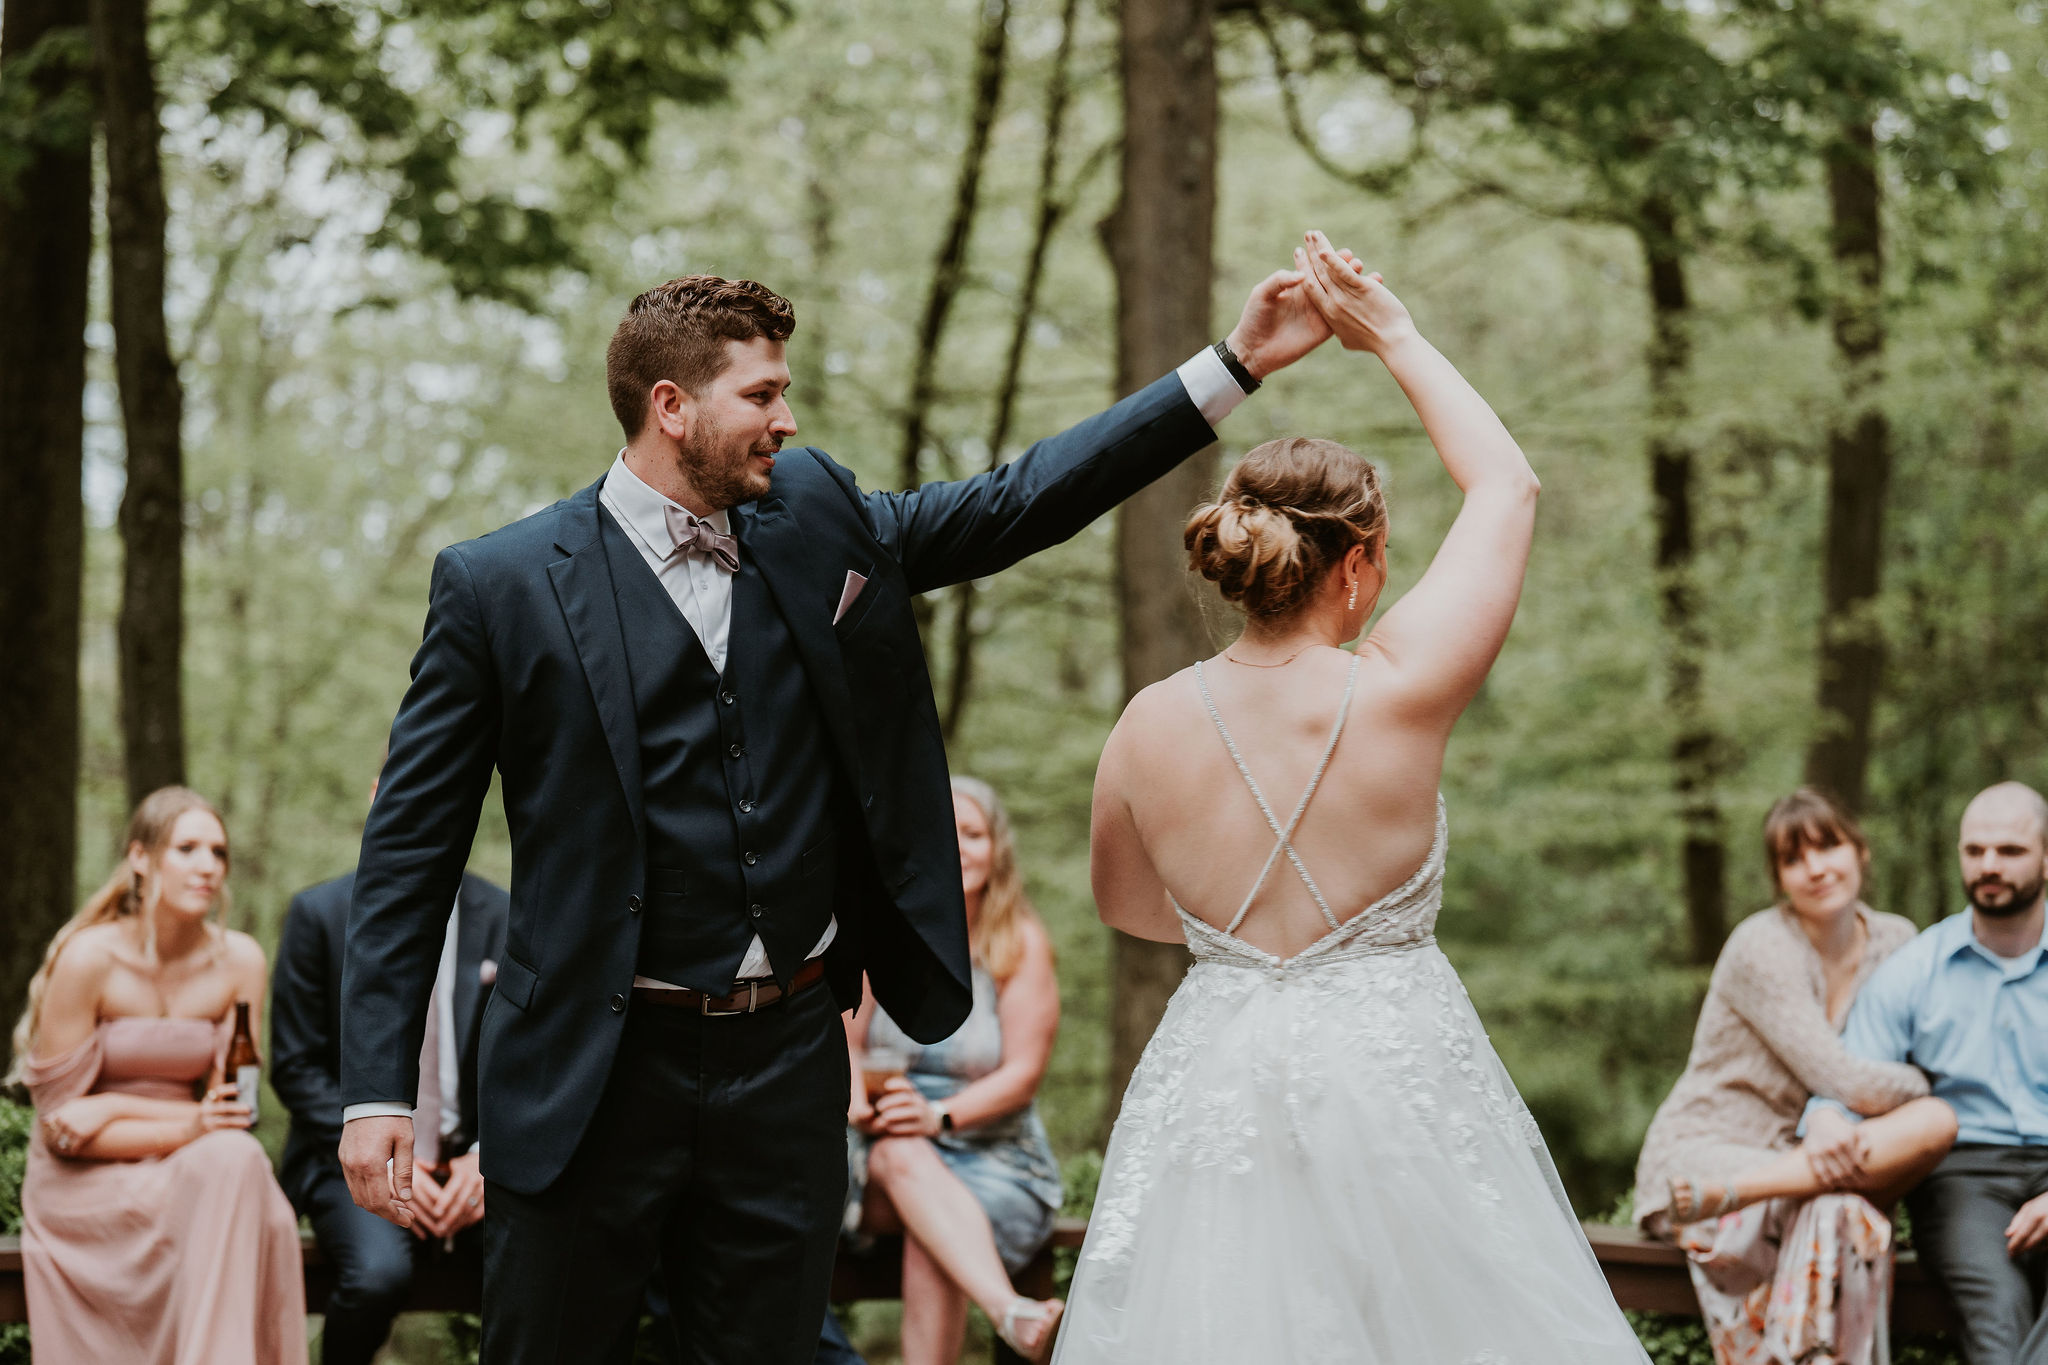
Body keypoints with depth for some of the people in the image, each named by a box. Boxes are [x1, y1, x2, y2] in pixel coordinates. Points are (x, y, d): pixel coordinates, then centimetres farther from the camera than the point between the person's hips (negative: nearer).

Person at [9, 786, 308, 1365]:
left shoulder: (240, 960, -2)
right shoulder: (87, 959, -12)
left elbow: (231, 1109, 0)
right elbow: (60, 1125, -10)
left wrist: (114, 1109, -14)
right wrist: (187, 1129, -22)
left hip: (196, 1166, 3)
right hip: (84, 1186, -3)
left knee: (240, 1158, -32)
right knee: (223, 1162, -32)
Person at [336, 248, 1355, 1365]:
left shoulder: (812, 516, 7)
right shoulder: (498, 586, -6)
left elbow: (1018, 504, 13)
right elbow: (411, 847, -5)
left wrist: (1236, 364, 8)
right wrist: (378, 1093, -11)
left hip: (789, 1063, 4)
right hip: (596, 1068, -4)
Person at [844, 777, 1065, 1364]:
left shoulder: (1023, 943, 0)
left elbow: (1024, 1071, -6)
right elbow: (842, 1040, 0)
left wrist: (940, 1114, -23)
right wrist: (858, 1102, -24)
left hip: (994, 1158, 0)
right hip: (878, 1160, 1)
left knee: (929, 1236, -34)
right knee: (901, 1156, -36)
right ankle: (1008, 1311, -56)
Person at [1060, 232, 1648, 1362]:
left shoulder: (1147, 728, -4)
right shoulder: (1397, 695, -13)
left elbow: (1122, 904, 15)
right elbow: (1506, 487, 1)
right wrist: (1393, 336, 10)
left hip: (1214, 1086, 3)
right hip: (1393, 1075, -3)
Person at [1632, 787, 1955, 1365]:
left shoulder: (1895, 942, 8)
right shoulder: (1763, 947, -13)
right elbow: (1847, 1082, -18)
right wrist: (1931, 1085, -2)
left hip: (1803, 1155, 7)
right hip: (1702, 1151, -7)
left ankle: (1723, 1193, -30)